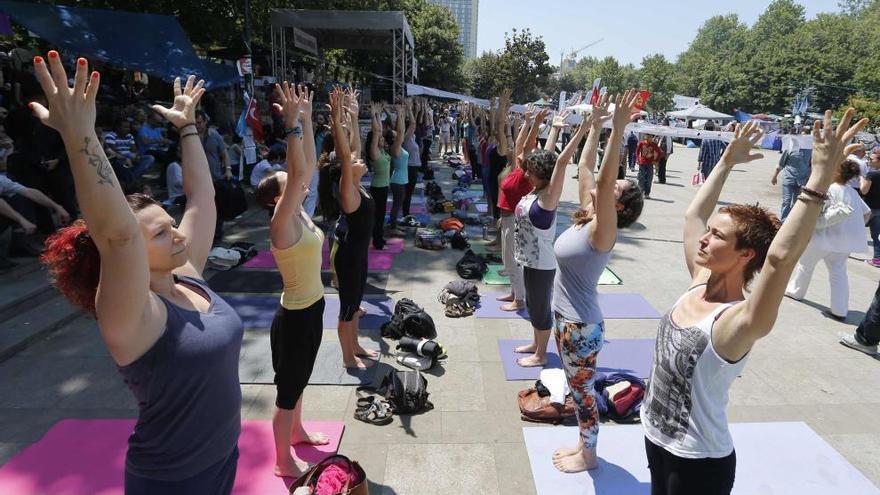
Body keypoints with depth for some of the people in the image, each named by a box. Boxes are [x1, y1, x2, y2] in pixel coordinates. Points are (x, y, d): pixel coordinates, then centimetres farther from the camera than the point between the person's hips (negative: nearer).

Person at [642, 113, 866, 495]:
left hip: (698, 463, -7)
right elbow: (693, 215, 2)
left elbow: (780, 256, -43)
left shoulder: (739, 322, -25)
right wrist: (727, 162, 5)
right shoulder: (698, 284, -6)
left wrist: (820, 176, -43)